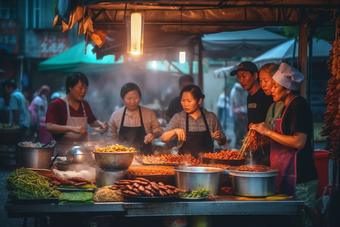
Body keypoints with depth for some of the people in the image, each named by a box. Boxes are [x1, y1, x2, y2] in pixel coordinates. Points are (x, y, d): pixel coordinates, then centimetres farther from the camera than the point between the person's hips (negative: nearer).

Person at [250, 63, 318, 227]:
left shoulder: (299, 106, -13)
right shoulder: (289, 106, 17)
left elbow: (299, 142, -23)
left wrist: (268, 132, -17)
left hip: (299, 180, -10)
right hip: (289, 178, 10)